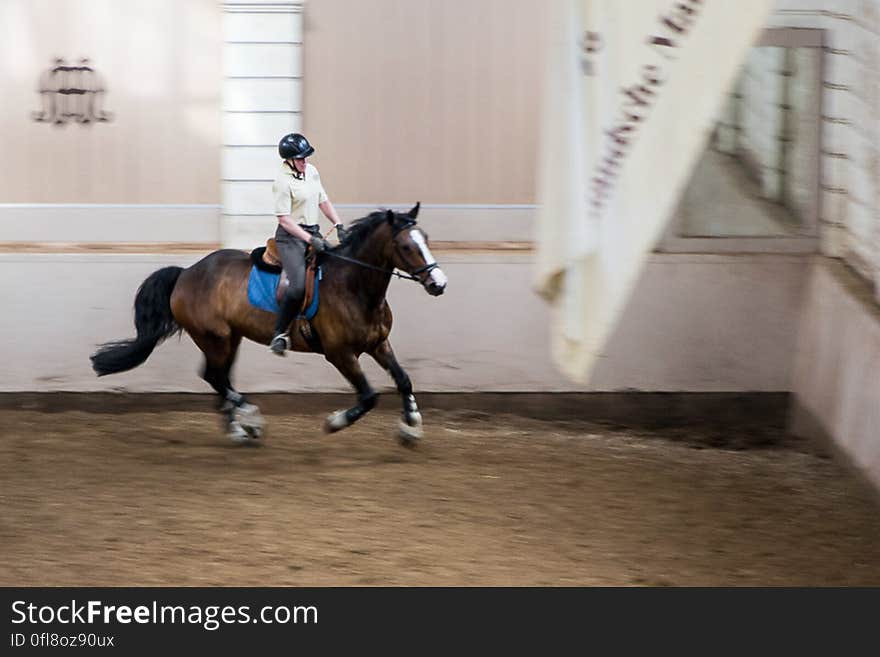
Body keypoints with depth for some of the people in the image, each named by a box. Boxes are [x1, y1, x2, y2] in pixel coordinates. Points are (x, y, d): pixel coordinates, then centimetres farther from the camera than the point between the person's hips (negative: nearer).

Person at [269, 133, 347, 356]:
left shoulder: (311, 171, 9)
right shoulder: (283, 182, -15)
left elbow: (323, 201, 19)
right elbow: (284, 219, -17)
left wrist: (339, 226, 8)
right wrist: (310, 240, -22)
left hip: (313, 232, 8)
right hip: (291, 237, -8)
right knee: (299, 285, -25)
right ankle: (279, 334, -14)